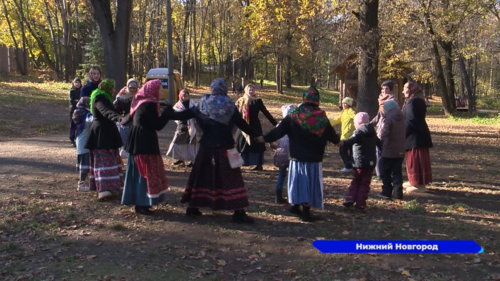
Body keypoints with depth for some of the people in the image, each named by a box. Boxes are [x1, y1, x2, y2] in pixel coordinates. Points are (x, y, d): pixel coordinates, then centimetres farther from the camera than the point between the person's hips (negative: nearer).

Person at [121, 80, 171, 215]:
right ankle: (142, 204, 1)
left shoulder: (139, 101, 10)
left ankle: (138, 201, 25)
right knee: (147, 172, -3)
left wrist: (124, 120, 45)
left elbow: (130, 117, 24)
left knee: (138, 171, 15)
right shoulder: (150, 105, -17)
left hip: (136, 141, 10)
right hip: (146, 142, -10)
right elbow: (157, 125, -19)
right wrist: (167, 112, -10)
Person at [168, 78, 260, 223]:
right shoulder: (229, 104, -4)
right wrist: (256, 135, 5)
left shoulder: (203, 103, 3)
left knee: (201, 175, 16)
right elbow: (242, 124, -3)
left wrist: (169, 113, 19)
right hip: (225, 146, -3)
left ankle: (193, 206, 22)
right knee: (231, 178, -1)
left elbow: (186, 114, 6)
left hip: (207, 146, 3)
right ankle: (239, 212, -3)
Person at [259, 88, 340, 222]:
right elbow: (332, 135, 10)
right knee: (310, 183, 6)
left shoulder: (294, 116, -5)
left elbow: (279, 130, -9)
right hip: (314, 159, 0)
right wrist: (338, 141, 31)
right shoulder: (322, 118, -2)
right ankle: (306, 211, 9)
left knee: (298, 181, 14)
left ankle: (296, 205, 22)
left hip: (297, 157, 0)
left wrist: (264, 138, -3)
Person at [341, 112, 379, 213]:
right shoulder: (372, 132, 13)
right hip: (371, 162, 4)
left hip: (360, 162, -4)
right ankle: (360, 205, 2)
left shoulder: (359, 131, -7)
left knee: (356, 182, 13)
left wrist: (343, 143, -47)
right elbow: (378, 143, 30)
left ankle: (350, 199, 0)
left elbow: (353, 140, -30)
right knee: (365, 184, 5)